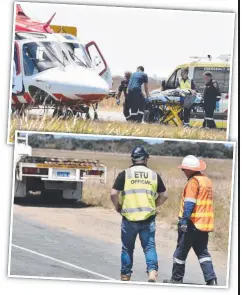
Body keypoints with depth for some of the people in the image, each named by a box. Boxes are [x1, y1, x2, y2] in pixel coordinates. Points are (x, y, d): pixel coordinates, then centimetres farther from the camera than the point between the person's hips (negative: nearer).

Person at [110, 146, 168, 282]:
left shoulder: (125, 174, -2)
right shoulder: (154, 175, 5)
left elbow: (114, 194, -7)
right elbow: (164, 196, 9)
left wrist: (118, 207, 10)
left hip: (129, 217, -1)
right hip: (148, 217, 1)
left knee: (127, 248, 11)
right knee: (149, 246, 5)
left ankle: (125, 275, 18)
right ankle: (152, 270, -14)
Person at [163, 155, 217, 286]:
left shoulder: (193, 181, -13)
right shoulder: (207, 180, 14)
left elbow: (189, 203, -21)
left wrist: (184, 220, -23)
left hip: (193, 223, -8)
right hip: (205, 224, 8)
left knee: (181, 252, 5)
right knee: (202, 252, 10)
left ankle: (177, 279, 13)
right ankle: (211, 279, -2)